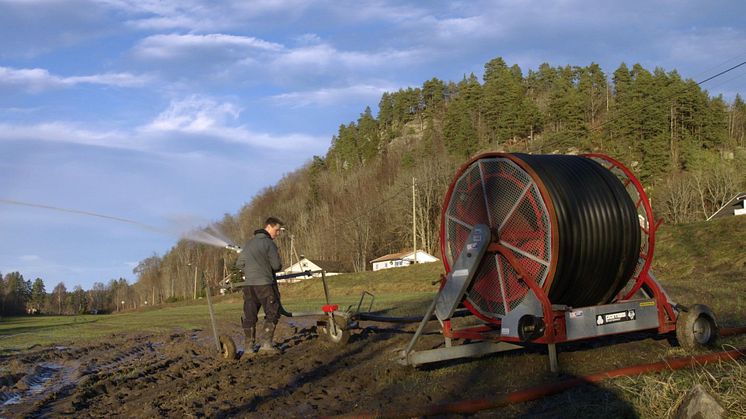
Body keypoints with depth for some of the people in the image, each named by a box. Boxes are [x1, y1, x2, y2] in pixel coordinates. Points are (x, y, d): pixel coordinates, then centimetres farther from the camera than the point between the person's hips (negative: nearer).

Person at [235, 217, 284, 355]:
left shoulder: (249, 243, 15)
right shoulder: (269, 243, -7)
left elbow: (239, 264, 14)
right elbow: (276, 265, -8)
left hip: (249, 285, 7)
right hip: (265, 283, -7)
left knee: (249, 316, 9)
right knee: (272, 313, 0)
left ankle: (248, 347, 9)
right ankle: (266, 343, -9)